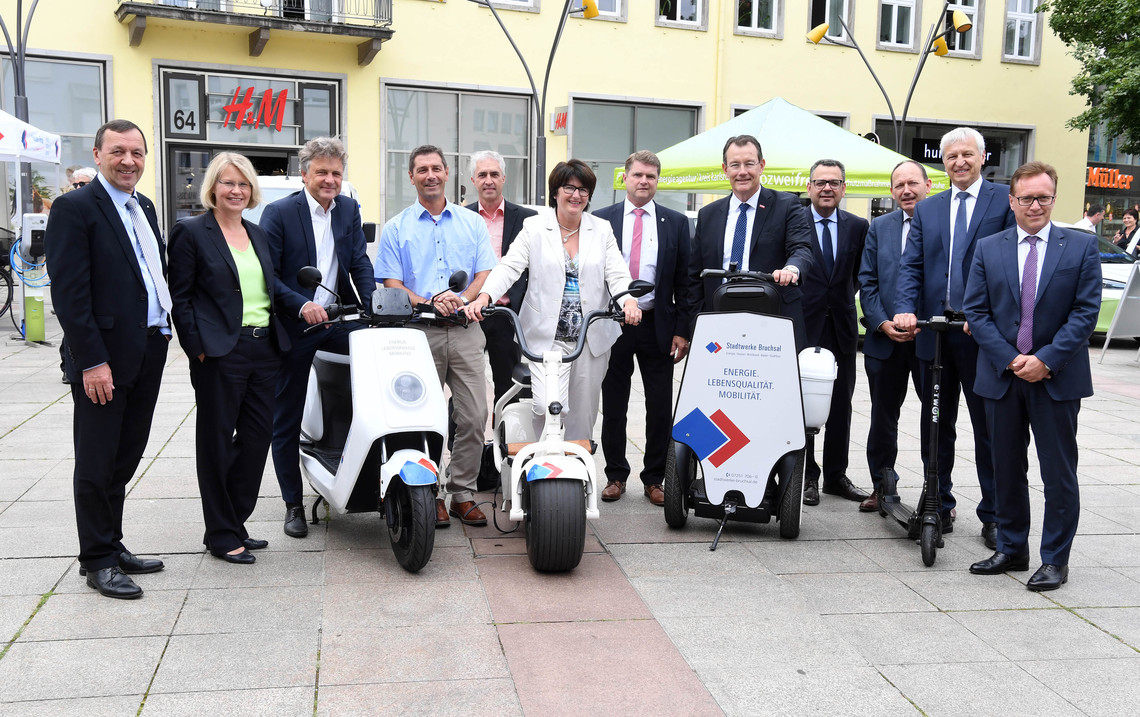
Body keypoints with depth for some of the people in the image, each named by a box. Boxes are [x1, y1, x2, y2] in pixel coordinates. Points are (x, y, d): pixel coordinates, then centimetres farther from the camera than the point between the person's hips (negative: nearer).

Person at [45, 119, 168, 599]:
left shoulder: (144, 208, 15)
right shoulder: (74, 209, -10)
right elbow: (69, 293, -15)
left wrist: (164, 333, 10)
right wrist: (92, 361, -19)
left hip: (149, 353, 8)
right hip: (104, 359, -8)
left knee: (125, 457, 15)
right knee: (97, 464, 3)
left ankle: (113, 547, 27)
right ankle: (97, 561, 15)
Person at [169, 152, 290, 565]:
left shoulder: (258, 234, 16)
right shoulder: (190, 233, -3)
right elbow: (180, 297, -6)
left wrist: (279, 338, 11)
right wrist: (198, 349, -12)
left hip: (265, 349, 6)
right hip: (220, 353, -6)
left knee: (257, 438, 9)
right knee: (217, 444, 3)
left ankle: (236, 522, 24)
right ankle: (220, 535, 13)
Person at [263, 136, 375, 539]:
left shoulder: (349, 209, 6)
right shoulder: (279, 213, -7)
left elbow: (360, 263, 3)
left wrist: (372, 308, -13)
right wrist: (302, 305, -25)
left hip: (338, 320, 3)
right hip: (293, 325, -3)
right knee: (286, 421, 4)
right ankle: (293, 504, 20)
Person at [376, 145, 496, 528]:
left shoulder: (472, 222, 14)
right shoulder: (396, 228, 10)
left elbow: (485, 274, 7)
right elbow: (391, 285, 3)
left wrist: (461, 300, -12)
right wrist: (428, 303, -14)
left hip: (465, 330, 1)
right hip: (419, 333, -1)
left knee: (473, 417, -2)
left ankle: (462, 493, 9)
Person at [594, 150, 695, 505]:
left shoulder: (675, 223, 6)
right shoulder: (600, 220, 4)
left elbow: (684, 280, 4)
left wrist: (682, 330, -3)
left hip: (657, 326, 0)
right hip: (612, 325, 0)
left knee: (660, 408, 4)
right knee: (613, 406, 8)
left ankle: (654, 479, 16)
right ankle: (616, 475, 21)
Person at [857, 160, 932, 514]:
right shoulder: (879, 227, 10)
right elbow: (867, 282, 6)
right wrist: (883, 323, -8)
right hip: (885, 339, 3)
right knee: (883, 417, 12)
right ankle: (883, 487, 26)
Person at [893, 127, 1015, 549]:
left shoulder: (1005, 200, 0)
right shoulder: (927, 209, 14)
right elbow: (911, 265, 7)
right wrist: (906, 309, -11)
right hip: (934, 328, 4)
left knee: (989, 426, 4)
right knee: (936, 425, 12)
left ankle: (993, 516, 15)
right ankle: (940, 506, 26)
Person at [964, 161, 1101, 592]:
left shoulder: (1082, 247, 1)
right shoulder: (987, 249, 5)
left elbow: (1085, 313, -5)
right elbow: (976, 312, 1)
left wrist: (1046, 360, -15)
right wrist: (1011, 360, -10)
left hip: (1057, 379, -2)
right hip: (1002, 377, 2)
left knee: (1059, 474, 4)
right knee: (1007, 470, 12)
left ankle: (1054, 560, 15)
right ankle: (1011, 550, 25)